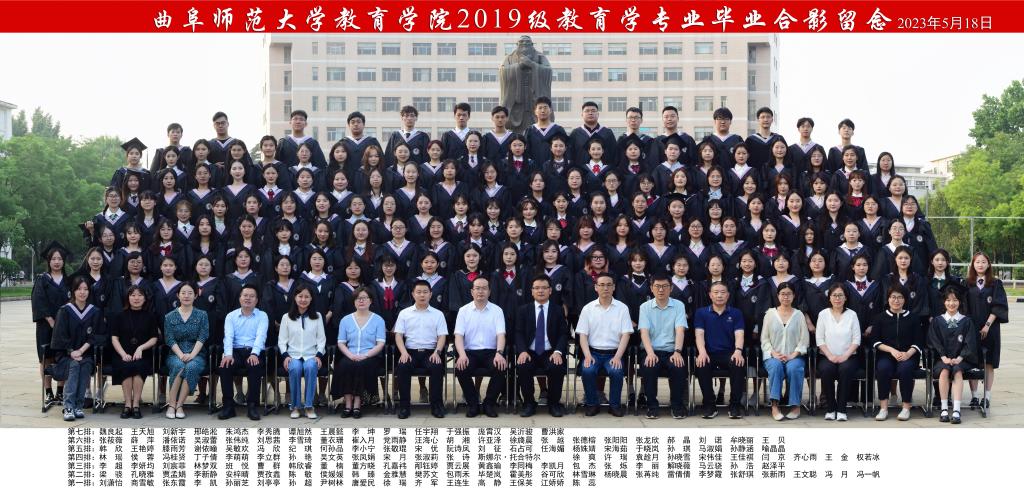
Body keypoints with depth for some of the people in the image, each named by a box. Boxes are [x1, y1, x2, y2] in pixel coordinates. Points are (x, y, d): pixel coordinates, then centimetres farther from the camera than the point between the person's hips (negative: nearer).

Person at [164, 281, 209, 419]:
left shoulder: (202, 315, 9)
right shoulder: (170, 316, 11)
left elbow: (202, 337, -2)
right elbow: (169, 339, 0)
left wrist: (192, 355, -17)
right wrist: (181, 355, -16)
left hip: (196, 354, 0)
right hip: (176, 354, 1)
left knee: (191, 366, -35)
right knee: (179, 365, -35)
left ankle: (179, 405, -31)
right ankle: (171, 404, -30)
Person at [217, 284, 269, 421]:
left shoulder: (262, 316, 10)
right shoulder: (231, 316, 15)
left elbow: (260, 336, -6)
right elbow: (228, 336, 0)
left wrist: (254, 354, -25)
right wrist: (228, 354, -20)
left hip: (254, 351, -1)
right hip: (236, 351, 1)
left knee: (255, 366, -35)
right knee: (225, 365, -30)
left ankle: (252, 405, -25)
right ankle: (228, 406, -21)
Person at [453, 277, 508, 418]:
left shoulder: (497, 310, 7)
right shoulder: (463, 311, 7)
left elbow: (501, 335, -4)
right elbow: (458, 335, -1)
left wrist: (499, 353, -24)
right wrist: (462, 354, -21)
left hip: (491, 352, 0)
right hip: (470, 352, 0)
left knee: (500, 368, -31)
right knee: (461, 369, -31)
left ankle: (490, 403, -8)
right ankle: (473, 404, -8)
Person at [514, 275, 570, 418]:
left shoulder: (558, 311, 10)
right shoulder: (523, 310, 11)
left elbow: (563, 334, 3)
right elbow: (519, 333, 4)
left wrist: (558, 352, -17)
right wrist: (523, 351, -16)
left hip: (551, 353, 0)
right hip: (529, 353, 0)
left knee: (557, 367, -32)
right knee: (523, 367, -31)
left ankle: (554, 404, -9)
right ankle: (529, 404, -11)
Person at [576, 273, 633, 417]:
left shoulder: (622, 308, 5)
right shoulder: (588, 309, 7)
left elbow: (625, 335, -1)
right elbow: (583, 335, 4)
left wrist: (617, 357, -14)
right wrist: (587, 356, -12)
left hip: (613, 353, -1)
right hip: (593, 352, 1)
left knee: (616, 371, -31)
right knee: (587, 371, -30)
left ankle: (614, 404, -8)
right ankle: (591, 404, -7)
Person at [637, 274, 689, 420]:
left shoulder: (678, 306, 5)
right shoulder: (645, 307, 6)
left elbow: (680, 330, -7)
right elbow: (644, 332, -5)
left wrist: (677, 352, -24)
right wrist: (650, 353, -23)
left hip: (672, 351, 0)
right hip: (652, 351, 0)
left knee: (679, 367, -31)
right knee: (648, 367, -32)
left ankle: (677, 405, -10)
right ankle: (652, 405, -12)